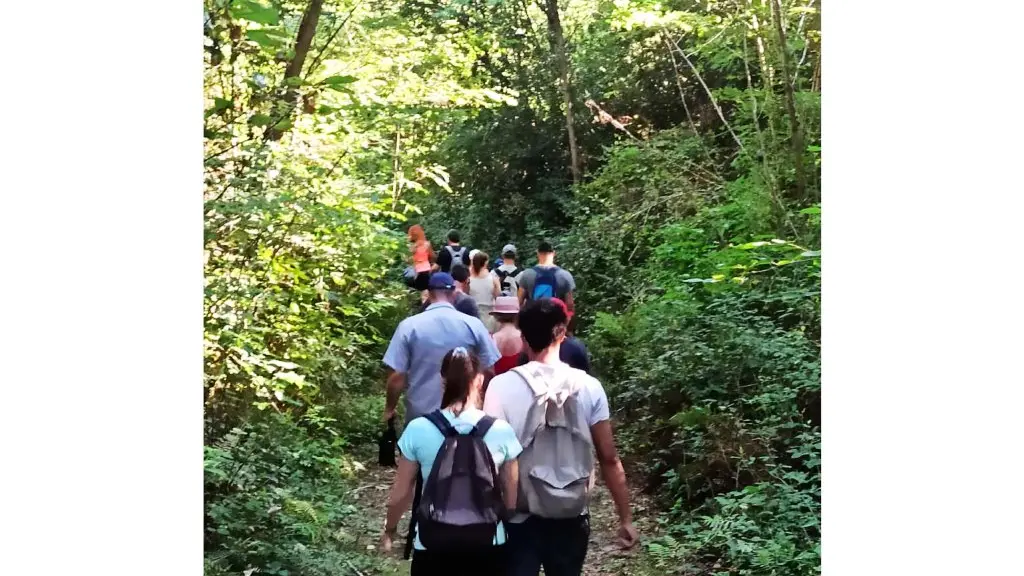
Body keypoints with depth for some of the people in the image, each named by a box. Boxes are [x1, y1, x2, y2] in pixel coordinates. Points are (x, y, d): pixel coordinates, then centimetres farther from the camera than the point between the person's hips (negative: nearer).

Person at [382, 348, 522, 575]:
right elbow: (511, 500, -2)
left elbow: (401, 494, -1)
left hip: (433, 548, 0)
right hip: (487, 547, 0)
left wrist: (390, 529, 18)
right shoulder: (501, 431, -10)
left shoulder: (418, 430, -10)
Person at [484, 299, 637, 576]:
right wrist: (625, 518, 5)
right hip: (571, 518, 2)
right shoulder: (589, 387, -7)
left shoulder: (502, 385, -11)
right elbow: (609, 460, -4)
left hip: (520, 517, -2)